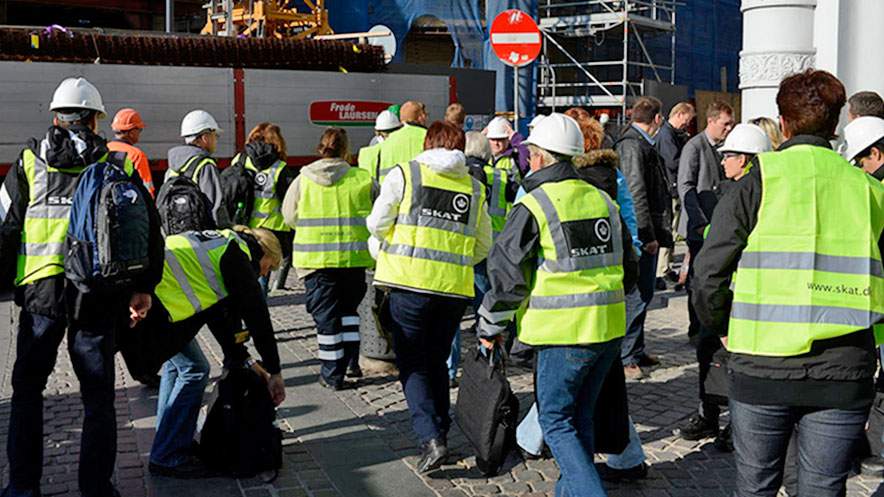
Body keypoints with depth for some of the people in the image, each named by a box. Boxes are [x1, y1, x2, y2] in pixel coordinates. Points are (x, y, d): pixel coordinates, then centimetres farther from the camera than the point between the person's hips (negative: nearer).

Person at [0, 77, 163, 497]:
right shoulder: (118, 165, 7)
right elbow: (149, 229, 4)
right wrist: (143, 287, 6)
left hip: (41, 289, 0)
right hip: (99, 293, 0)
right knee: (97, 395, 9)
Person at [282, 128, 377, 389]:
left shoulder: (303, 179, -3)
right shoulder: (363, 179, -3)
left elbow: (289, 215, 5)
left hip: (315, 257, -1)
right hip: (353, 256, 1)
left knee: (326, 314, 7)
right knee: (348, 308, 21)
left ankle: (333, 374, 10)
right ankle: (351, 362, 19)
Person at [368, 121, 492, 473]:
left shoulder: (404, 174, 0)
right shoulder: (473, 187, 11)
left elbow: (377, 225, 0)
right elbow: (483, 247, 14)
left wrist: (395, 249, 20)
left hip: (410, 283, -3)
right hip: (455, 288, 4)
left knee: (413, 364, 4)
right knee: (437, 361, 20)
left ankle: (430, 437, -10)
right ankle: (440, 430, 23)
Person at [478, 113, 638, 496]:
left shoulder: (533, 206, -11)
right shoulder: (603, 201, 10)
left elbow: (506, 274, -10)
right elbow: (628, 267, 18)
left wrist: (490, 328, 2)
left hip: (564, 334, -7)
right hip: (609, 328, 7)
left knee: (556, 421, 5)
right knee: (581, 417, 19)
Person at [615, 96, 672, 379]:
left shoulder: (643, 144, 19)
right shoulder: (632, 146, -14)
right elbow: (636, 194, -20)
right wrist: (648, 236, -21)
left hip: (648, 234, 11)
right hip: (641, 236, -11)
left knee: (643, 293, 16)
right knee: (638, 295, -8)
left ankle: (636, 352, 25)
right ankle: (625, 357, -3)